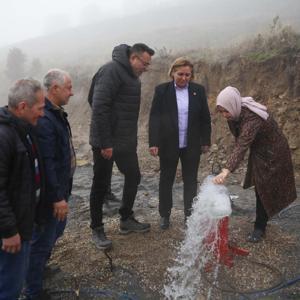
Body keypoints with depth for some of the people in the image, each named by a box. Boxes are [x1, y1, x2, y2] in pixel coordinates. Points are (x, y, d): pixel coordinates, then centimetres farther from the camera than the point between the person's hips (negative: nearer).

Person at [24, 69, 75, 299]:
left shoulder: (57, 112, 8)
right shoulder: (44, 119, -25)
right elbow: (45, 163, -28)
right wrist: (57, 197, -24)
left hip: (61, 187, 10)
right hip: (50, 193, -10)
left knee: (56, 231, 25)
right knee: (43, 240, 5)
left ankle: (41, 267, 47)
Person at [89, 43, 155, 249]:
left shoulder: (132, 75, 12)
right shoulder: (112, 70, -17)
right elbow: (100, 107, -23)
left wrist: (132, 138, 14)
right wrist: (105, 143, -24)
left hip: (126, 141, 9)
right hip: (106, 143, -9)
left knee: (133, 177, 14)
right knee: (101, 185, 3)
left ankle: (126, 220, 31)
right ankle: (97, 230, 19)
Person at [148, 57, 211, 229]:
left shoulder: (199, 90, 2)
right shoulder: (162, 90, -3)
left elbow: (205, 118, 6)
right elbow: (154, 117, -6)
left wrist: (206, 141, 5)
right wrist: (153, 143, -12)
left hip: (192, 145, 1)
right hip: (168, 144, -1)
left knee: (191, 180, 8)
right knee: (166, 180, 10)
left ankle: (190, 215, 22)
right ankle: (165, 215, 25)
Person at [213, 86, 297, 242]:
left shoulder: (252, 118, -39)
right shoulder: (235, 113, -14)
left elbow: (242, 146, -50)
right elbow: (239, 138, 1)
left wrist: (226, 171, -58)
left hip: (272, 154, -8)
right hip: (258, 151, 8)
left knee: (265, 189, -1)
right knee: (259, 187, 19)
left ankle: (260, 228, 14)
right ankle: (261, 222, 37)